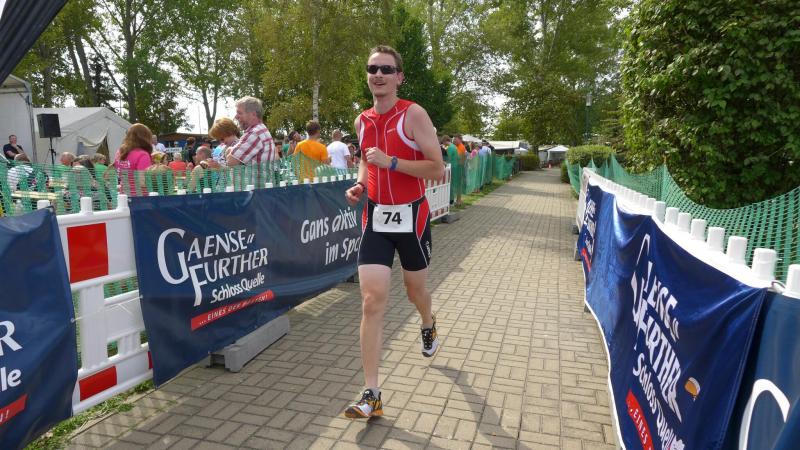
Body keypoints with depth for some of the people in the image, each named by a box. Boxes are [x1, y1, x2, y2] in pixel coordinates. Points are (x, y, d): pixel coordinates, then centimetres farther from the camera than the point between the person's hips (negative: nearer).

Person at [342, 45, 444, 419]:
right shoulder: (362, 121, 7)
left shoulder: (413, 114, -10)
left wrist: (390, 161, -24)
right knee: (372, 300, -7)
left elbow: (438, 170, -16)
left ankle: (428, 327, 55)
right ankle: (371, 395, 0)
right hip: (375, 217, 3)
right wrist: (360, 184, 3)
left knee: (415, 290, 17)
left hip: (411, 216, -3)